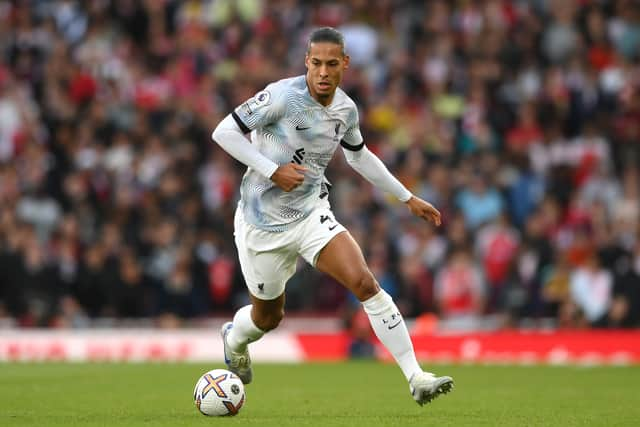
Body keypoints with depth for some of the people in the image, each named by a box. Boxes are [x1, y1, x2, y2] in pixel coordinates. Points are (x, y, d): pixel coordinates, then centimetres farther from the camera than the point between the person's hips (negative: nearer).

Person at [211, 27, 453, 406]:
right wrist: (272, 171, -24)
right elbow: (225, 132, -17)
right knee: (268, 317, 13)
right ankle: (234, 339, 52)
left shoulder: (347, 110, -1)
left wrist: (408, 198, 20)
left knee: (366, 284, -18)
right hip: (263, 222, -3)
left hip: (312, 214, 4)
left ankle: (416, 378, -18)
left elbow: (359, 155, 19)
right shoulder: (283, 95, -20)